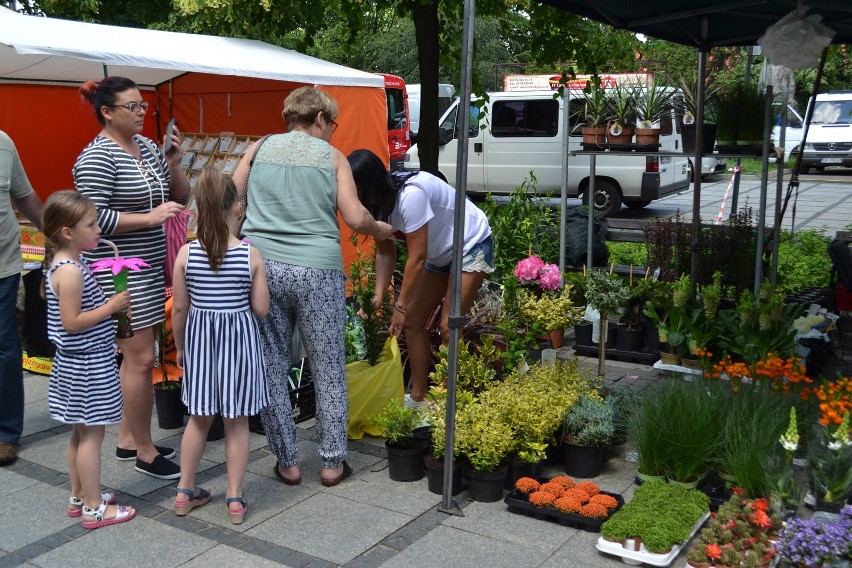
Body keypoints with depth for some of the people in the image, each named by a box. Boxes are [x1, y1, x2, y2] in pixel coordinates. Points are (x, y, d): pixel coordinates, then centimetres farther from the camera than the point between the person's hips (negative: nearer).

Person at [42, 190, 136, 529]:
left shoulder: (66, 265, 9)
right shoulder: (70, 271, -22)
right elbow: (71, 322, -24)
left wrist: (111, 306, 10)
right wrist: (110, 307, -20)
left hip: (81, 361, 10)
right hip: (87, 364, -10)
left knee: (80, 433, 18)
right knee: (92, 434, -1)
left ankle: (79, 497, 30)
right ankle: (94, 508, 9)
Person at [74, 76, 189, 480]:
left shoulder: (146, 146, 11)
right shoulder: (97, 158, -13)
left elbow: (179, 196, 13)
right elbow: (95, 217, -20)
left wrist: (174, 161, -3)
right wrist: (151, 217, -22)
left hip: (149, 269, 8)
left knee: (133, 355, 15)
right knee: (141, 359, -5)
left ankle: (127, 439, 27)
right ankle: (145, 453, 7)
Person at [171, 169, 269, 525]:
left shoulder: (186, 254, -8)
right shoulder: (251, 255, -13)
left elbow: (179, 308, -2)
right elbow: (261, 309, -9)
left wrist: (179, 346, 12)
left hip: (199, 338, 2)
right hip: (238, 339, -2)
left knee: (199, 418, 18)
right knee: (237, 422, 10)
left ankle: (185, 492, 27)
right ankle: (235, 498, 17)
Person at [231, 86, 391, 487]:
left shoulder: (258, 149, 12)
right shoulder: (332, 157, 7)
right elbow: (355, 218, -2)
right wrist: (379, 230, 18)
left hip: (262, 266, 2)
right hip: (318, 270, -2)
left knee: (271, 368, 11)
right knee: (328, 371, 10)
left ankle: (287, 462, 18)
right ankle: (333, 462, 17)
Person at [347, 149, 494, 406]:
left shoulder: (410, 195, -34)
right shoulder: (379, 200, -9)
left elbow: (417, 257, -30)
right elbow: (385, 250, -5)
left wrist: (401, 306, -23)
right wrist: (379, 294, -17)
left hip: (472, 246, -9)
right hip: (439, 254, 9)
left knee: (448, 325, -16)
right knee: (413, 321, 4)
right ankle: (418, 397, 11)